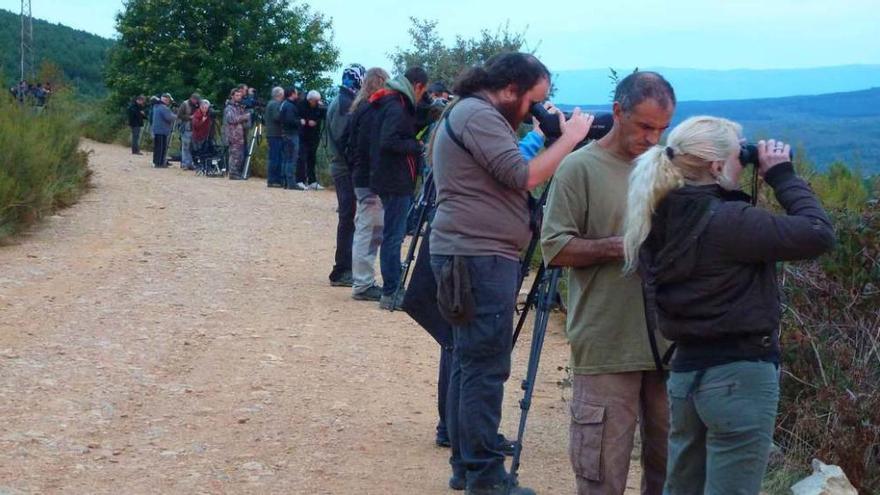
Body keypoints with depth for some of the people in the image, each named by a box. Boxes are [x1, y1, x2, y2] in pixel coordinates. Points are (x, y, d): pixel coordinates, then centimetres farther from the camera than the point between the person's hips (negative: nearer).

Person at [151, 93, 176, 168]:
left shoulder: (156, 106, 14)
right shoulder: (163, 108, -19)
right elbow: (169, 117, -23)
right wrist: (175, 116, -2)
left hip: (156, 130, 10)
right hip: (162, 130, -10)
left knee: (157, 146, 15)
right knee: (162, 147, -5)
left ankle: (156, 162, 21)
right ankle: (160, 163, -5)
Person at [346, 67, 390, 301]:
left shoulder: (360, 109, 14)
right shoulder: (372, 111, -15)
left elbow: (350, 143, 19)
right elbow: (369, 148, -21)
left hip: (361, 177, 10)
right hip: (371, 179, -10)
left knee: (365, 230, 14)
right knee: (370, 230, -7)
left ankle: (362, 282, 19)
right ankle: (363, 285, -4)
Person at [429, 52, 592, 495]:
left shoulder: (474, 114, 19)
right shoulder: (478, 114, -13)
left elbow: (507, 179, 20)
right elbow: (524, 178, -19)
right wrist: (569, 139, -11)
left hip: (472, 257, 11)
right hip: (480, 258, -11)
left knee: (470, 363, 12)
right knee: (486, 368, -8)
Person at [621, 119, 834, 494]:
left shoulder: (662, 221, 2)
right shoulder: (726, 222, -21)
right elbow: (817, 234, -20)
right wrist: (782, 176, -7)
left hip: (686, 371, 8)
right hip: (739, 376, -8)